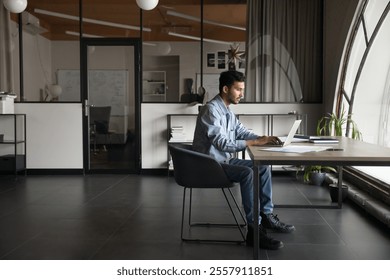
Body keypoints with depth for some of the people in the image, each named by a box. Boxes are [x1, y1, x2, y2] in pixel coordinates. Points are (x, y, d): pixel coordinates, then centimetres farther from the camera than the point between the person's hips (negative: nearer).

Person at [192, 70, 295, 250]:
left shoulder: (227, 111, 11)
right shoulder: (211, 110, -19)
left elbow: (242, 132, 14)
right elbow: (222, 143, -26)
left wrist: (263, 138, -4)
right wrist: (255, 142, -24)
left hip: (225, 160, 10)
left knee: (263, 168, 4)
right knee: (247, 173, -30)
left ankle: (266, 215, 10)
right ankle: (254, 230, -28)